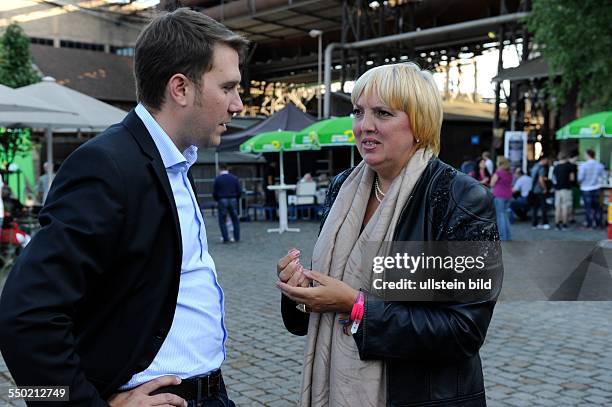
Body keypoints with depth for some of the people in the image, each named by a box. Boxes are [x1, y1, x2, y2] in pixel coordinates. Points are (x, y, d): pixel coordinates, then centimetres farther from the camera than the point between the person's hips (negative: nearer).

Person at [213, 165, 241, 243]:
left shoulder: (217, 179, -1)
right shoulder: (234, 178, 6)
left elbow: (214, 193, -1)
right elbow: (239, 191, 4)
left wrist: (217, 201, 16)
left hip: (222, 201, -3)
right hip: (233, 200, 3)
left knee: (222, 220, 4)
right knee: (235, 219, 11)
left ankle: (226, 239, 0)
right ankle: (237, 238, 12)